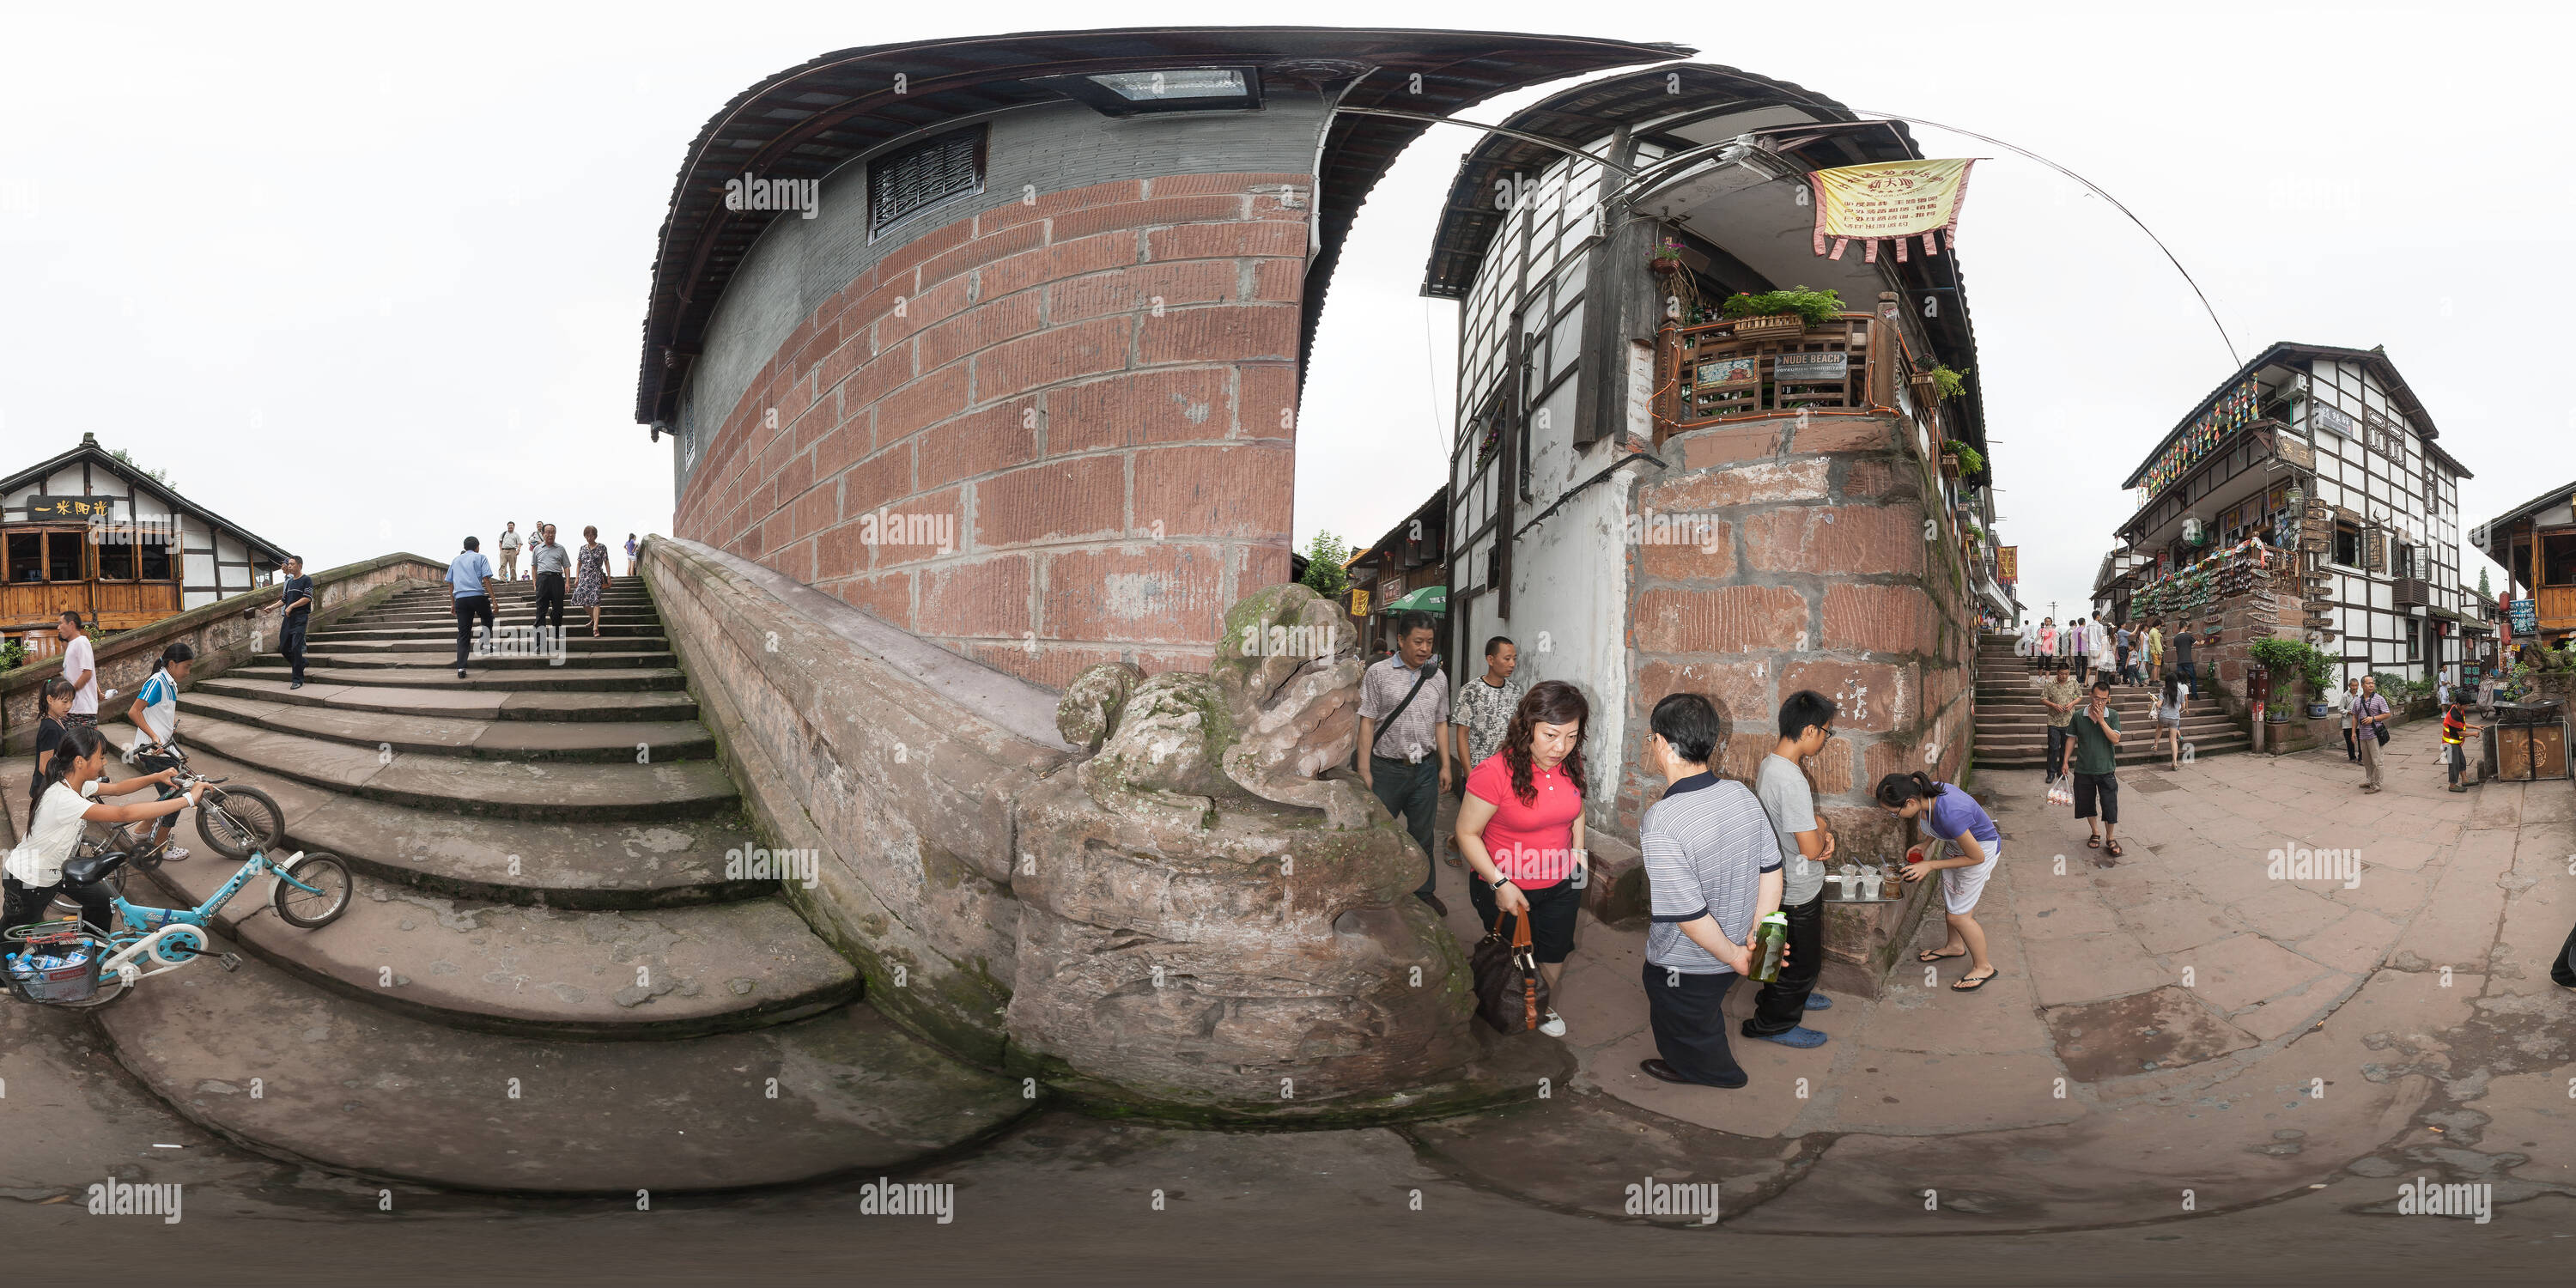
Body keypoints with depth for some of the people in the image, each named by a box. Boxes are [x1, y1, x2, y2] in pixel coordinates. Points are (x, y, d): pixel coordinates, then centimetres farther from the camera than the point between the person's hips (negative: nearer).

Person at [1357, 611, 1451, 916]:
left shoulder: (1436, 678, 8)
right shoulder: (1378, 673, -5)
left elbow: (1440, 725, 15)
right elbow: (1367, 723, -6)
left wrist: (1445, 766, 10)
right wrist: (1364, 771, -10)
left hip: (1425, 769, 4)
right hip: (1387, 768, -4)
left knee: (1422, 834, 13)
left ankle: (1425, 892, 27)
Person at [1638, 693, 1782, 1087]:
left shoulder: (1660, 823, -34)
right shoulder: (1742, 794, -12)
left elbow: (1689, 914, -31)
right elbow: (1771, 870, -4)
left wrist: (1736, 957, -17)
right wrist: (1756, 935, -1)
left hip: (1683, 970, -7)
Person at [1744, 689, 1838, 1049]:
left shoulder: (1770, 764, -1)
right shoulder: (1791, 780, -33)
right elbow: (1811, 849, -31)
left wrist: (1821, 834, -5)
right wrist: (1822, 829, -9)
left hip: (1783, 881, 9)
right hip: (1797, 892, -9)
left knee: (1799, 955, 30)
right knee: (1802, 960, 10)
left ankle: (1792, 995, 51)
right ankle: (1773, 1023, 26)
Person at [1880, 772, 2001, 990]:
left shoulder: (1949, 815, -41)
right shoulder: (1927, 794, -18)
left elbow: (1976, 857, -26)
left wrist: (1930, 865, -21)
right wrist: (1929, 847, -4)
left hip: (1982, 848, -8)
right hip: (1956, 843, 8)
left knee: (1959, 915, 2)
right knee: (1950, 901, 23)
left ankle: (1983, 967, 22)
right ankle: (1954, 946, 48)